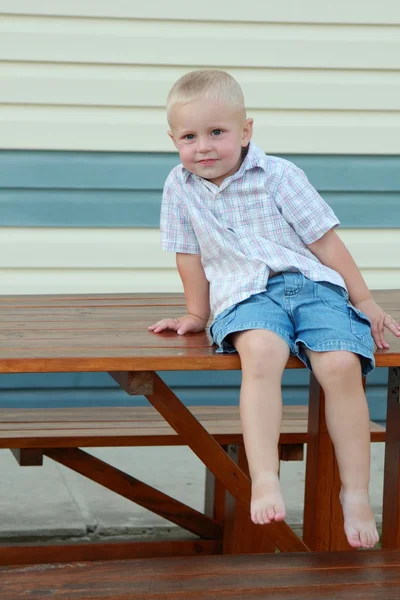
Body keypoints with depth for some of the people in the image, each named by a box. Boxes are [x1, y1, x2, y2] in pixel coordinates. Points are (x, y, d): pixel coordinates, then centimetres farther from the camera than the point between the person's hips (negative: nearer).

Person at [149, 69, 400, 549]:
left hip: (312, 285, 0)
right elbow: (189, 257, 19)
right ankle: (264, 481, -42)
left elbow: (325, 240, 4)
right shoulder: (180, 187, 8)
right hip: (245, 295, 0)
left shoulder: (279, 176, 2)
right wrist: (197, 314, 22)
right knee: (260, 352, -36)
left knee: (341, 365, -27)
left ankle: (355, 493, -18)